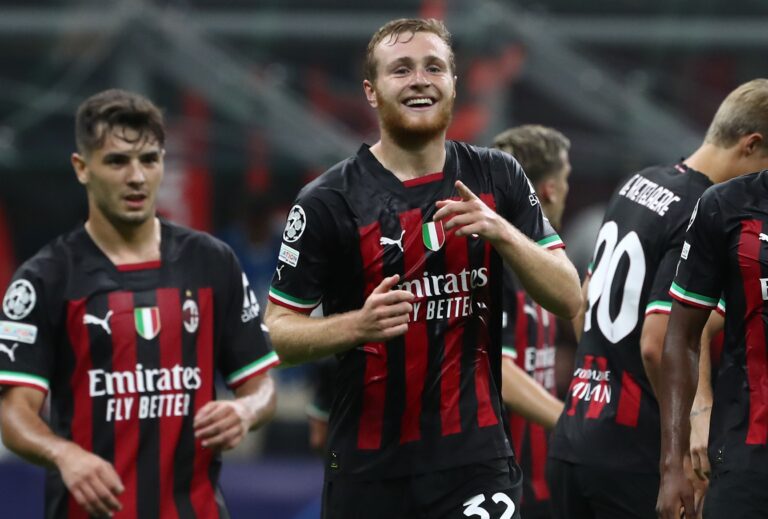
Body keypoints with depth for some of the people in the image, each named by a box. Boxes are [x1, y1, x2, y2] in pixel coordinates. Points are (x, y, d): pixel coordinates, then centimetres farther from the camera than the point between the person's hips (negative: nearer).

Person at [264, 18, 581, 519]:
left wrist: (500, 232, -15)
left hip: (476, 459, 1)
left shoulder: (497, 178, 4)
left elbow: (568, 298, 1)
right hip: (369, 471, -1)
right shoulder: (328, 201, -5)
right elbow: (279, 331, -3)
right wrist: (359, 325, -21)